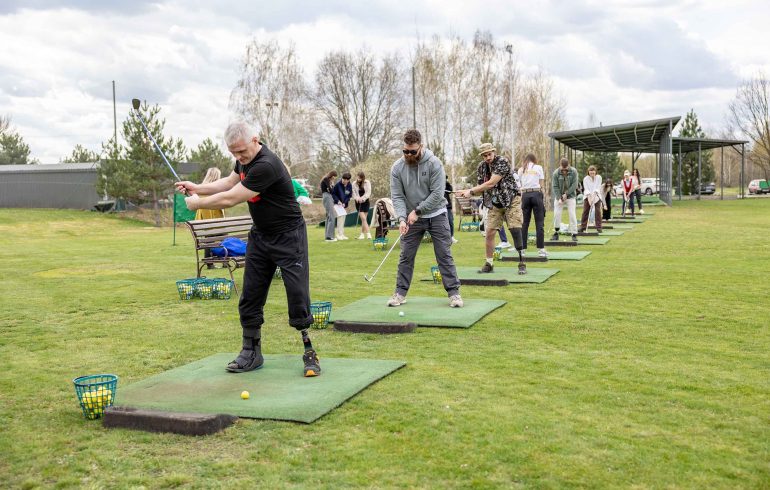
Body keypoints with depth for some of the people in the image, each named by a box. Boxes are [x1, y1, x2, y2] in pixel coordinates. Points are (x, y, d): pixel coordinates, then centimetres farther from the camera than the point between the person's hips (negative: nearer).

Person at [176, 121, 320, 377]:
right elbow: (230, 182, 22)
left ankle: (309, 352, 1)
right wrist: (197, 188, 11)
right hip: (260, 235, 8)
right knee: (250, 296, 5)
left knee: (298, 294, -10)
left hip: (288, 236, -8)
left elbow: (229, 199, -24)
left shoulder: (266, 165, -28)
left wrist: (196, 203, -9)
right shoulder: (246, 159, 2)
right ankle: (251, 353, 15)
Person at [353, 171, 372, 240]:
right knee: (363, 219, -11)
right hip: (358, 203, -1)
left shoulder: (367, 183, -3)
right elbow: (353, 193, -2)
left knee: (364, 219, 4)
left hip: (365, 202, 1)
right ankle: (368, 233, -14)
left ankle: (362, 234, 14)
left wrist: (362, 198, -20)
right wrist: (357, 198, -21)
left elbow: (368, 193, -7)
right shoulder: (354, 184, -2)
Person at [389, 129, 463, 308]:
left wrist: (417, 211, -18)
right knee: (406, 256, 2)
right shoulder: (397, 167, -7)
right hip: (412, 218, 2)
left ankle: (453, 292, 4)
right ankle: (400, 293, 11)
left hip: (436, 215, -2)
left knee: (444, 254, -2)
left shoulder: (434, 163, -16)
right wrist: (402, 218, -23)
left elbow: (437, 194, -18)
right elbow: (397, 196, -9)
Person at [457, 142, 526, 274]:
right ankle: (489, 263, 10)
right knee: (489, 232, -2)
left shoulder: (502, 162, -18)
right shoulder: (481, 167, 2)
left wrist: (471, 191, -23)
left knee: (516, 231, -11)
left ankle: (522, 263, -3)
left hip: (511, 200, -5)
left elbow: (491, 183, -25)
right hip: (494, 203, 5)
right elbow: (481, 187, 5)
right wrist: (467, 192, -14)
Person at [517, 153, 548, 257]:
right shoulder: (538, 168, 9)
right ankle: (541, 249, -6)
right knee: (539, 222, -2)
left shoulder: (521, 170, 13)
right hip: (536, 194, -2)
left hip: (525, 195, 2)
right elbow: (541, 184, 4)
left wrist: (520, 200, 11)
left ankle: (522, 249, 5)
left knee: (524, 223, 5)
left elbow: (519, 185, 8)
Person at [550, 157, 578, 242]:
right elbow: (555, 187, -11)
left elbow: (574, 184, -12)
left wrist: (566, 194, -16)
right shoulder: (556, 173, -12)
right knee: (557, 214, -4)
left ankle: (574, 234, -4)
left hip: (570, 196, -1)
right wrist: (559, 198, -18)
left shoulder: (573, 171, -11)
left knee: (572, 214, -7)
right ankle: (556, 233, 7)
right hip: (559, 196, 1)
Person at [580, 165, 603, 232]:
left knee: (598, 211, -8)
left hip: (596, 196, 0)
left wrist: (594, 195, -27)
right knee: (585, 211, -4)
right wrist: (589, 197, -28)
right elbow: (586, 189, -15)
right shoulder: (585, 179, -11)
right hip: (587, 196, 0)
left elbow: (597, 188, -15)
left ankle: (599, 227, -3)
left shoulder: (599, 177, -10)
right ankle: (583, 227, 2)